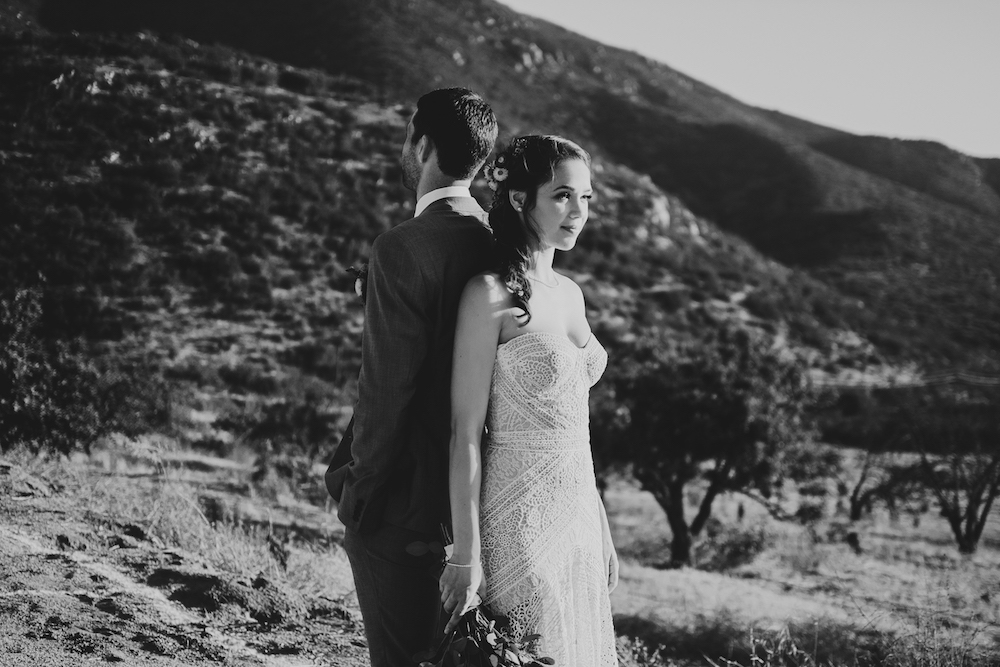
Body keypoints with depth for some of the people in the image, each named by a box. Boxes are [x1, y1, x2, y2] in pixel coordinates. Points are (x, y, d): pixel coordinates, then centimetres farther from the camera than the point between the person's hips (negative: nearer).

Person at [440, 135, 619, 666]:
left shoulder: (569, 293, 11)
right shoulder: (489, 295, -12)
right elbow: (466, 434, -14)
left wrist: (601, 533, 16)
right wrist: (466, 555, -16)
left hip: (578, 518, 7)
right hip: (520, 517, -7)